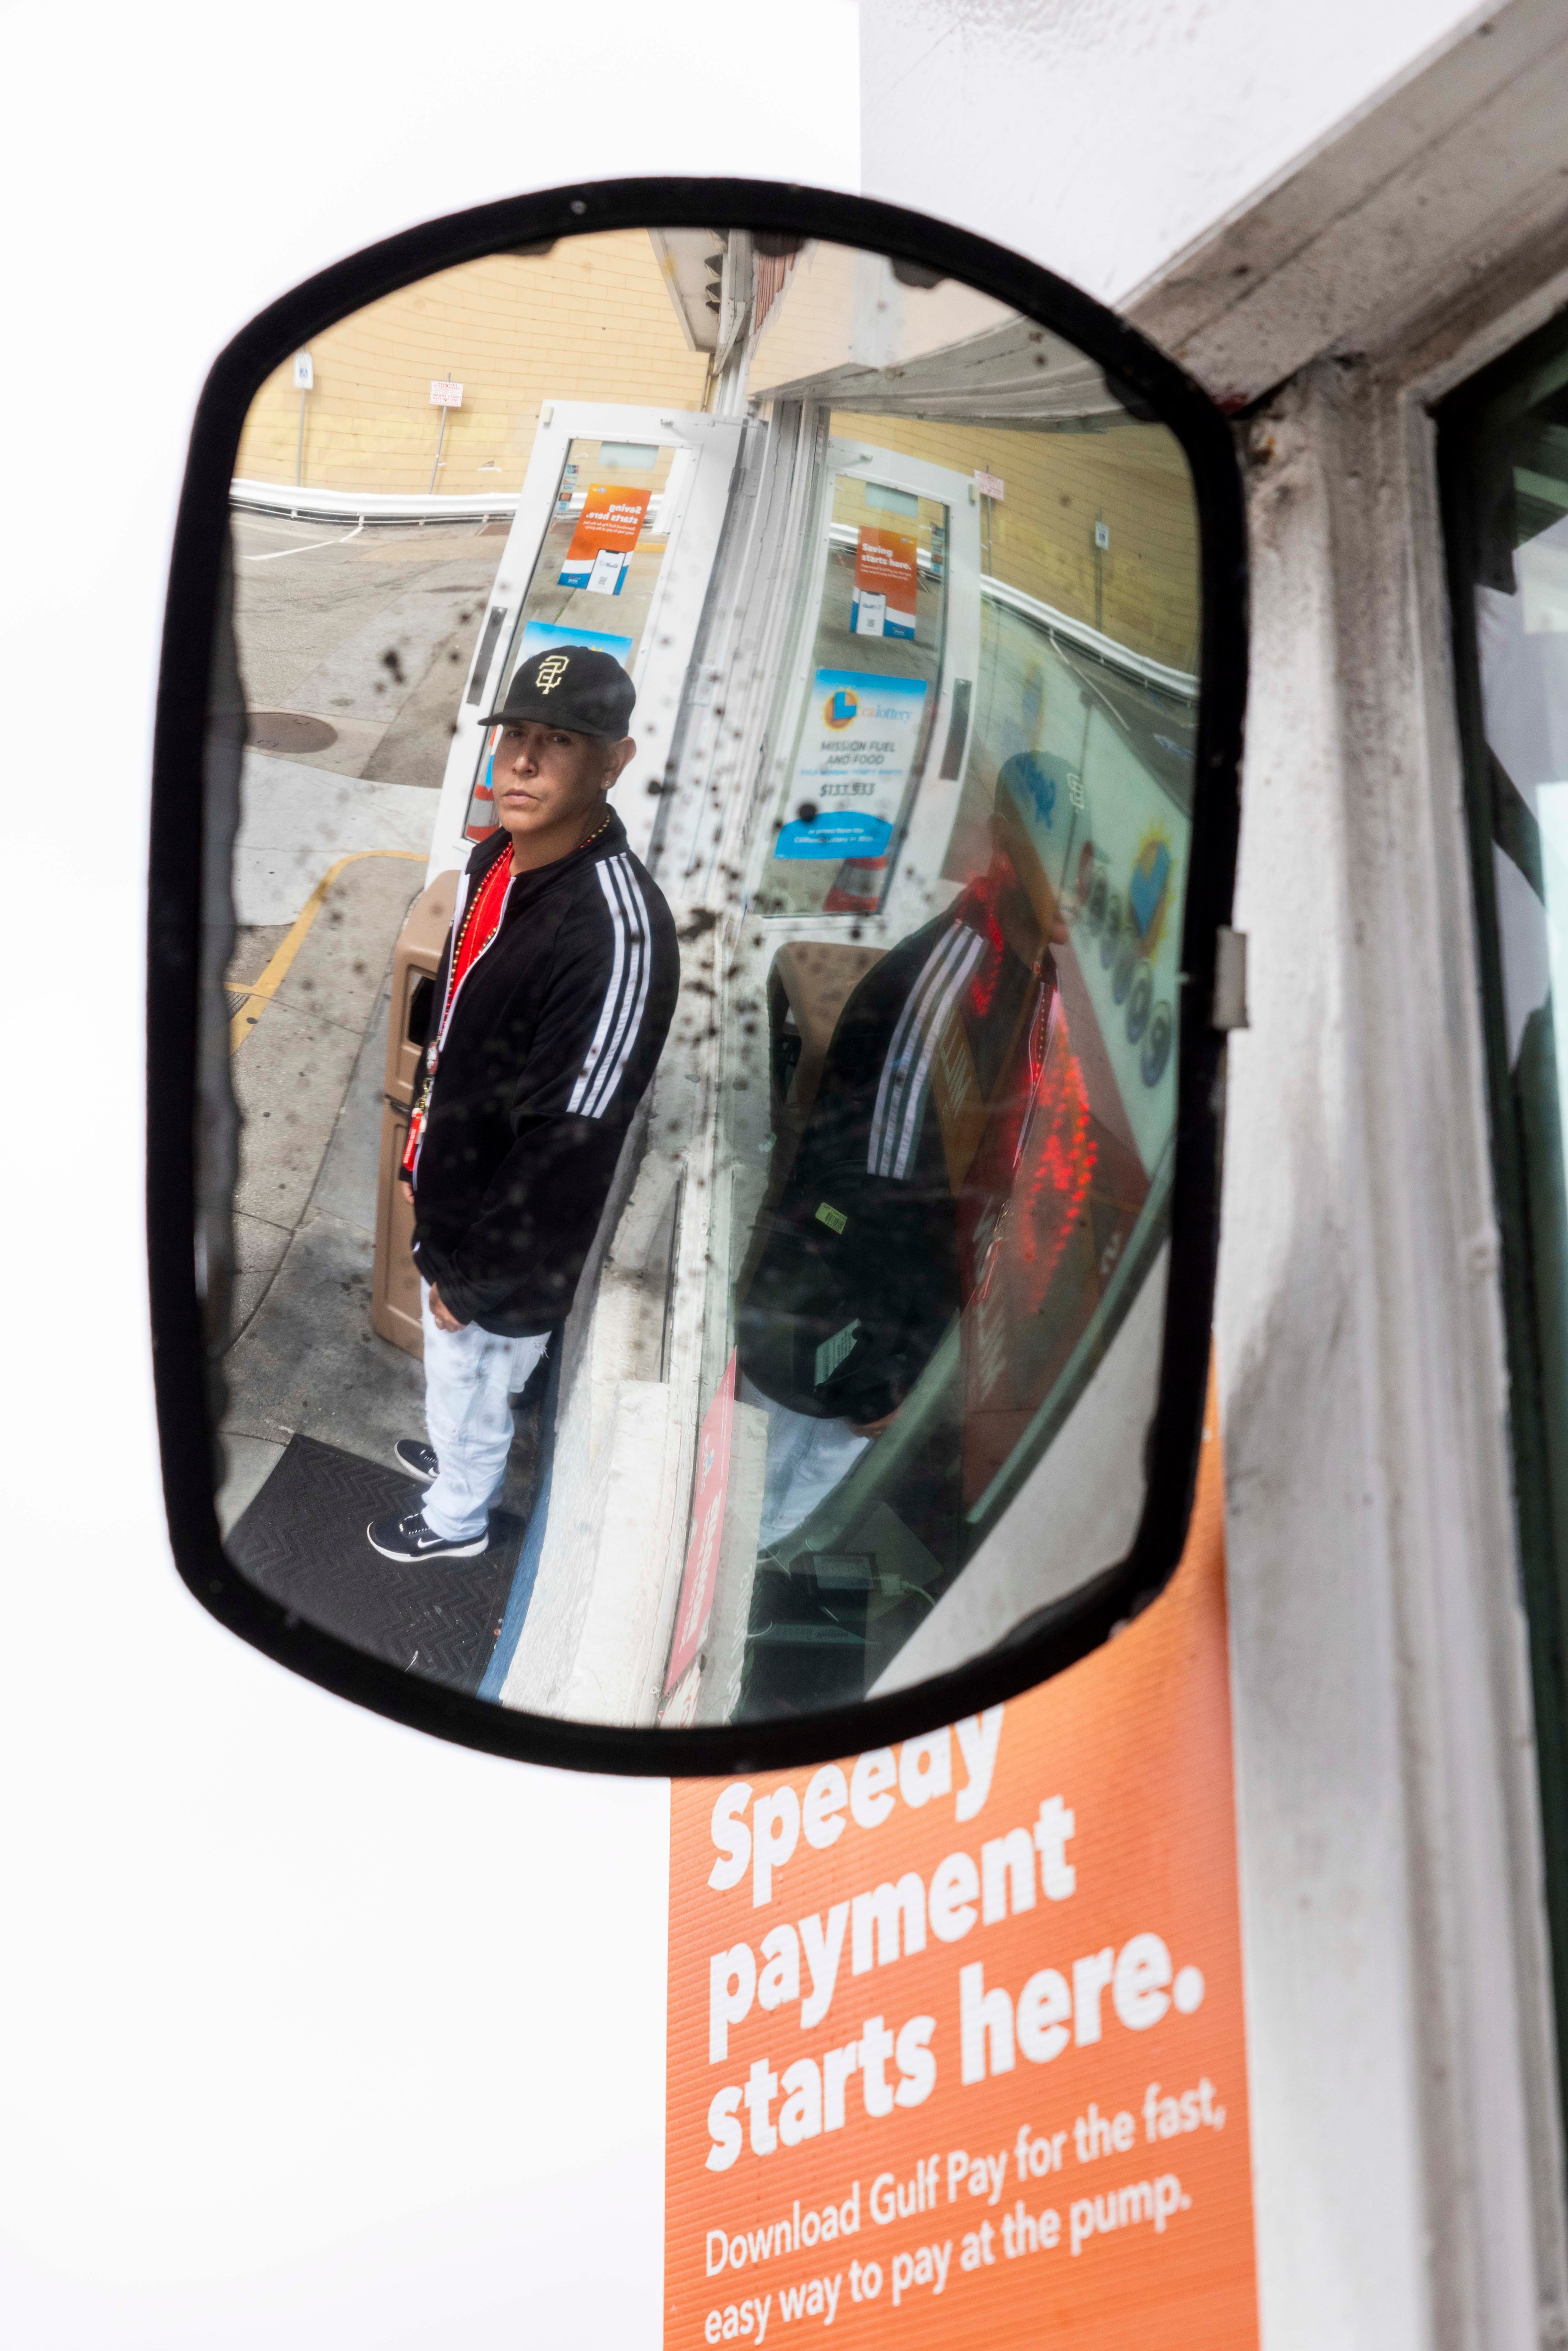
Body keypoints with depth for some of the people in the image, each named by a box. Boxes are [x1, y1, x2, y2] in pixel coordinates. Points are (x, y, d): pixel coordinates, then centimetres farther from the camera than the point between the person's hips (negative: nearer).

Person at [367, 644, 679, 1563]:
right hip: (451, 1193, 7)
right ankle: (461, 1453, 59)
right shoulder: (496, 859, -5)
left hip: (508, 1242, -7)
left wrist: (473, 1271, -19)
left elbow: (568, 1142, -29)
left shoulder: (617, 933, -35)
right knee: (456, 1373, 31)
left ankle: (457, 1517, 46)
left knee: (468, 1375, 19)